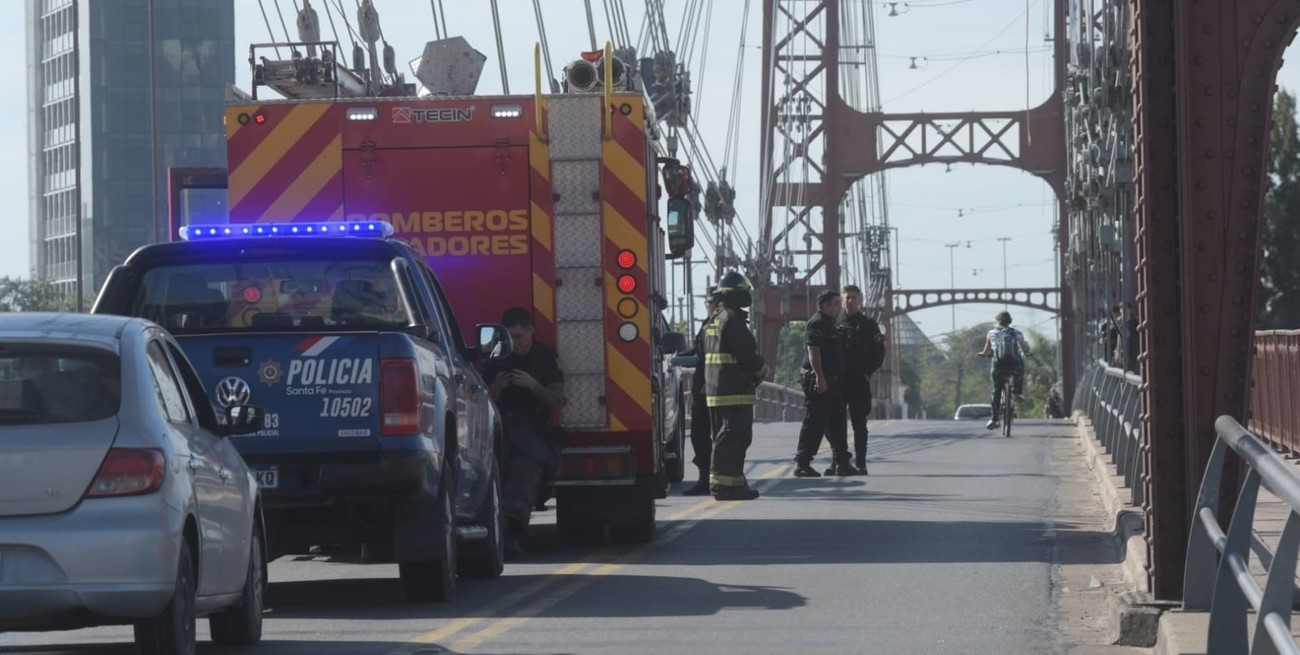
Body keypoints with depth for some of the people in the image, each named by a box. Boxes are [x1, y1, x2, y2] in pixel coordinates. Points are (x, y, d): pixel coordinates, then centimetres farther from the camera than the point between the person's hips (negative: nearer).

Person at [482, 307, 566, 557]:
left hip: (535, 430, -2)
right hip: (502, 428, 2)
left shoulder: (547, 356, 9)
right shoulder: (497, 358, 17)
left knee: (526, 466, -35)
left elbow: (558, 401, 3)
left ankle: (512, 525, -53)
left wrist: (533, 385, -13)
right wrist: (496, 388, -5)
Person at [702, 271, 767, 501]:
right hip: (735, 391, -10)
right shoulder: (733, 318, -14)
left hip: (715, 391, 10)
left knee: (725, 438, 14)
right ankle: (724, 484, -14)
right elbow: (747, 353, -18)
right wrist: (762, 370, 1)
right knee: (733, 437, -10)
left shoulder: (714, 320, 18)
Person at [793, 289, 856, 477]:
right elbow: (813, 350, -22)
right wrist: (820, 377, -28)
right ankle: (802, 463, -7)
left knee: (835, 424, 11)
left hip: (832, 381, 10)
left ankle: (840, 462, 15)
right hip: (819, 380, -10)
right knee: (814, 423, -9)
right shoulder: (817, 323, -12)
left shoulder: (828, 324, 20)